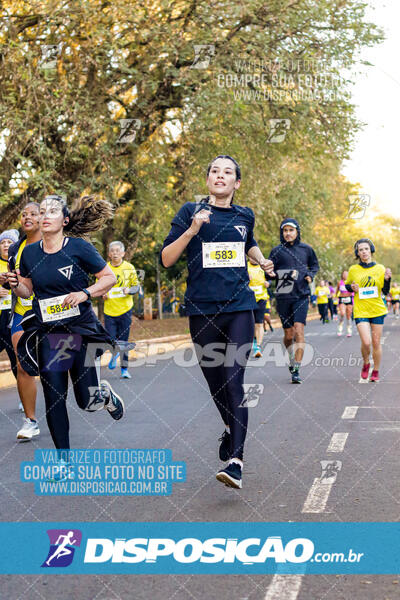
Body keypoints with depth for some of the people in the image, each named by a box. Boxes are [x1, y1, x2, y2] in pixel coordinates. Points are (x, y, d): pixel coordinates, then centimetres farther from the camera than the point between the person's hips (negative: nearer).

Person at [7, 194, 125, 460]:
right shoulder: (30, 252, 4)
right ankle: (63, 459, 13)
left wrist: (84, 293, -18)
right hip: (47, 333, 3)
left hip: (81, 329, -3)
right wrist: (16, 284, -7)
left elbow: (110, 277, -3)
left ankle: (107, 393, 38)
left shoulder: (79, 247, -7)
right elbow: (27, 291, 15)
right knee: (54, 398, 0)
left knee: (87, 400, 1)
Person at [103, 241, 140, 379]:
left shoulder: (129, 268, 2)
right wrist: (103, 294, -8)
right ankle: (115, 354, 32)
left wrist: (129, 290, -14)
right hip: (109, 310, 0)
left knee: (123, 341, 2)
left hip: (125, 310, 0)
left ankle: (124, 369, 14)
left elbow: (136, 286, 7)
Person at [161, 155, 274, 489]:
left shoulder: (244, 216, 10)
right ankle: (230, 428, 43)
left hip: (239, 307, 0)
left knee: (234, 382, -12)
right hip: (202, 309, 0)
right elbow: (166, 259, -6)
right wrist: (192, 229, -18)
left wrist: (262, 261, 13)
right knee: (214, 381, 11)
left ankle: (236, 463, -16)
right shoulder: (191, 212, 1)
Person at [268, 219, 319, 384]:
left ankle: (296, 371, -14)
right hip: (283, 297, 0)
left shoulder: (306, 249, 7)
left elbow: (315, 265, 24)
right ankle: (292, 358, 37)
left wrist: (310, 274, 3)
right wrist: (284, 274, -18)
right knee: (288, 334, 6)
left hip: (301, 296, 0)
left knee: (298, 330, -14)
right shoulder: (277, 251, 2)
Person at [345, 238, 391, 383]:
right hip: (360, 311, -1)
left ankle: (376, 372, 19)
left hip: (377, 310, 1)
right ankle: (366, 364, 15)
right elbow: (347, 285, 17)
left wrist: (387, 279, -13)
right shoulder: (353, 270, 2)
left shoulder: (380, 268, 3)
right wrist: (352, 288, -5)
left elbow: (385, 291, 5)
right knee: (366, 342, -14)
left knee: (376, 342, 3)